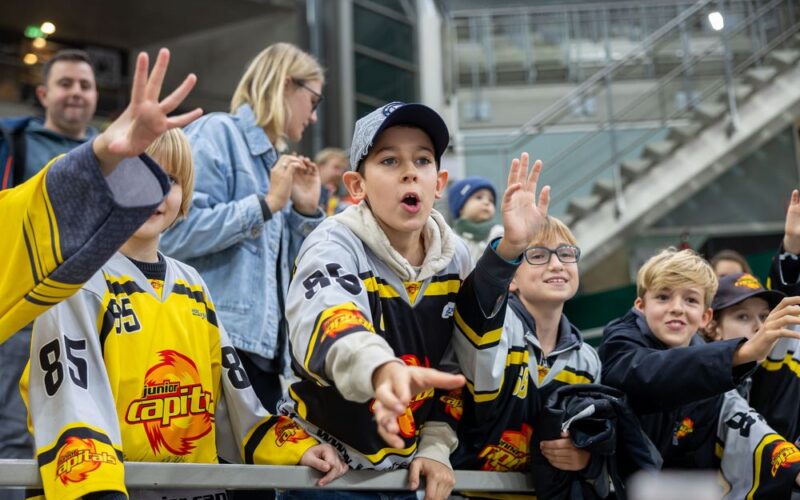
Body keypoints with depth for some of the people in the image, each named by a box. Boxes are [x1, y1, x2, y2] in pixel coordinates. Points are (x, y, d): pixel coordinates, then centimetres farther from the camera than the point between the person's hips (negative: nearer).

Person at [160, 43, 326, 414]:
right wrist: (266, 203, -12)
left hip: (263, 345, 9)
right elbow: (175, 233, -19)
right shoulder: (217, 133, -4)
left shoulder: (274, 160, 20)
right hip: (218, 342, -8)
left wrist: (306, 211, 8)